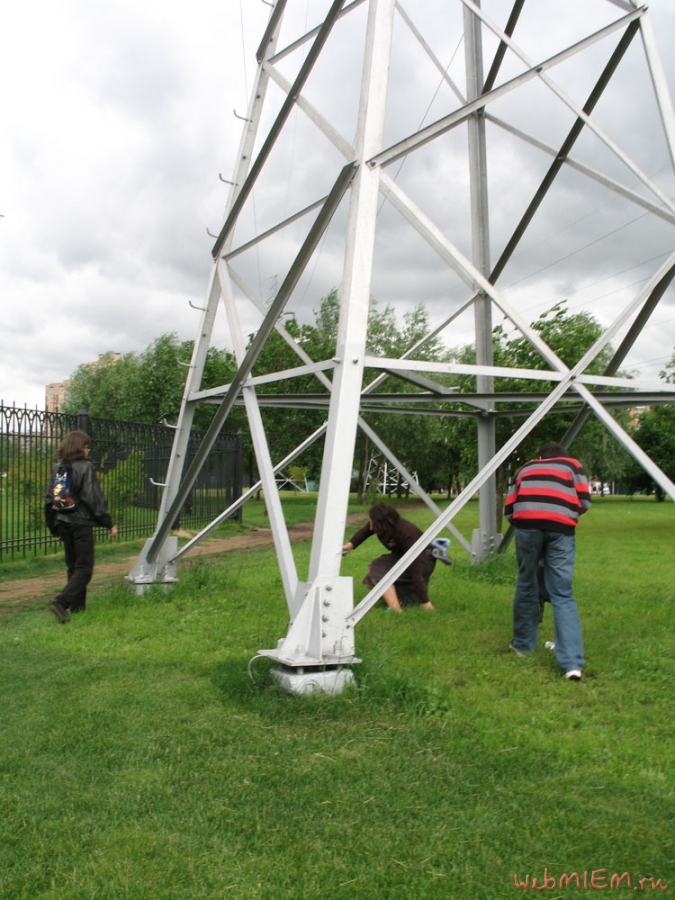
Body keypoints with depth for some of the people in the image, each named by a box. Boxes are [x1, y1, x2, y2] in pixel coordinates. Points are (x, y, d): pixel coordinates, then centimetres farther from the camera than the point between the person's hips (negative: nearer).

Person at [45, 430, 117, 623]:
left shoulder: (57, 469, 8)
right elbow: (94, 498, -13)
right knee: (84, 568, -2)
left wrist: (54, 529, 18)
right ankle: (61, 603, -18)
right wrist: (109, 523, -7)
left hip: (63, 523, 6)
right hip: (81, 523, -6)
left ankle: (77, 606, 20)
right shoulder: (85, 467, -10)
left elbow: (49, 500, 10)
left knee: (73, 567, 16)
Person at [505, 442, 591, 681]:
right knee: (562, 595, 1)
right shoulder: (572, 464, 27)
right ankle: (572, 663, -6)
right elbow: (584, 502, 14)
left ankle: (522, 644, 30)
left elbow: (509, 509, 22)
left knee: (526, 585, 18)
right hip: (560, 527, -1)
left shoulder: (525, 468, 31)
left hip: (527, 523, 1)